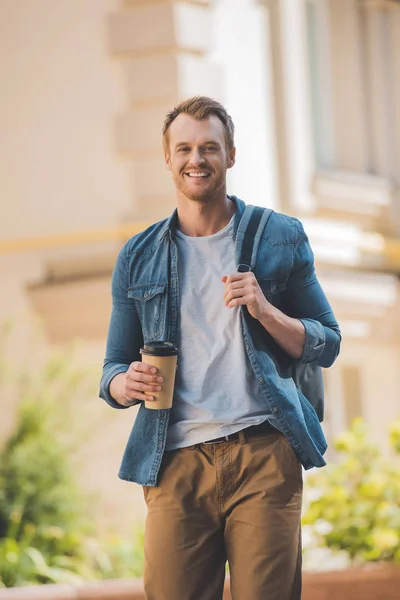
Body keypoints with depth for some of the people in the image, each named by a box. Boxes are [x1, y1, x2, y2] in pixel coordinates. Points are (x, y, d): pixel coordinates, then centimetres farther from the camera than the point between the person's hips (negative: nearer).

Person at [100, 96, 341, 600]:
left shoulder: (280, 238, 11)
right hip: (176, 462, 1)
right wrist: (127, 383, -6)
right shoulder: (138, 258, 15)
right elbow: (113, 371, 18)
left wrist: (264, 310, -7)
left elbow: (326, 346, 11)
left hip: (264, 452, -1)